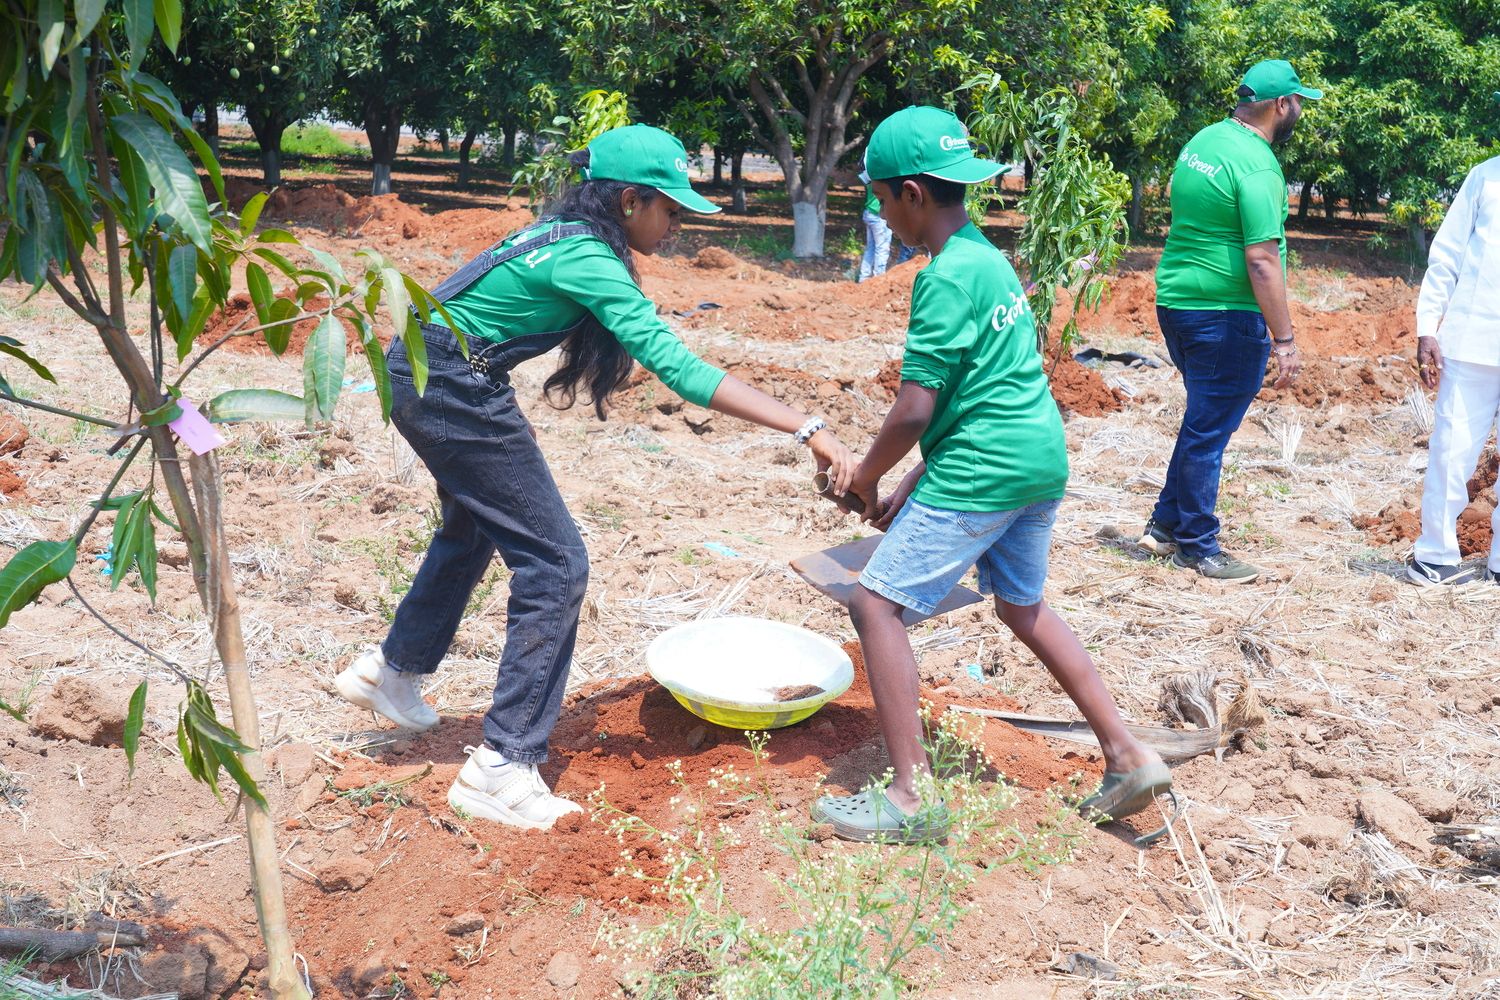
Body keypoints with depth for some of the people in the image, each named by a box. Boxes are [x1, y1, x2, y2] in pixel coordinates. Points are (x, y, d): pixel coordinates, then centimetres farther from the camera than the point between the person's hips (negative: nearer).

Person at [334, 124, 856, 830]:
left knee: (474, 527, 31)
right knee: (555, 564, -6)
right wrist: (807, 429, -32)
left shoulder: (566, 236, 7)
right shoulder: (589, 260, -20)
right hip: (454, 390, -10)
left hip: (419, 374, 10)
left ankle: (391, 671, 47)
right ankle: (501, 768, -3)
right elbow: (679, 368, -29)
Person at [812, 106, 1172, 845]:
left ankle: (911, 797, -3)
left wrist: (865, 478, -2)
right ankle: (1128, 757, 28)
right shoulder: (987, 256, 12)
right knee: (1022, 605, 25)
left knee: (877, 602, -4)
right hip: (1042, 456, 10)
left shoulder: (947, 278, -16)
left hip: (983, 471, -10)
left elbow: (916, 410, -19)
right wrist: (914, 485, 16)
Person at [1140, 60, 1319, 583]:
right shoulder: (1256, 166, -18)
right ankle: (1198, 547, 14)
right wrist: (1284, 340, -19)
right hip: (1226, 316, -9)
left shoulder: (1202, 141, 10)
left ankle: (1166, 524, 26)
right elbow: (1261, 259, -23)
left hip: (1174, 300, 9)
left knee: (1204, 421, 21)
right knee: (1209, 431, 2)